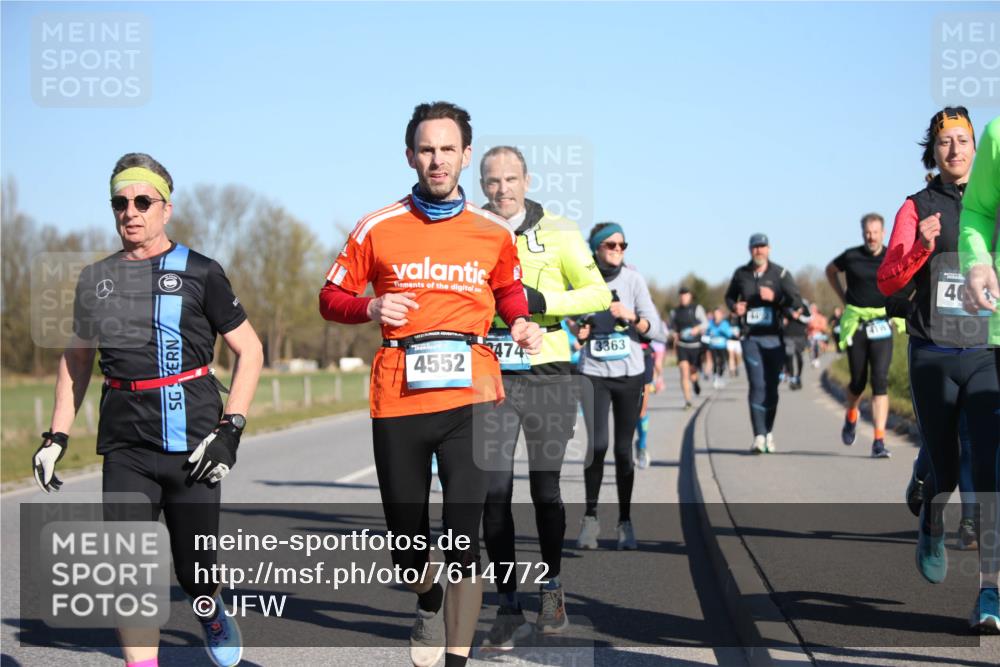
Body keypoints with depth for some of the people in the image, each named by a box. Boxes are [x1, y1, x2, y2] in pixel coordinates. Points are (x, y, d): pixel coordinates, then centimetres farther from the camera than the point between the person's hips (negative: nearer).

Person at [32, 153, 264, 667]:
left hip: (190, 444, -3)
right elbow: (76, 361, 22)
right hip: (125, 446, 3)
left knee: (193, 572, 5)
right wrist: (56, 436, 14)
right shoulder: (95, 279, 11)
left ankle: (213, 618, 40)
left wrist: (229, 429, -8)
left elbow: (250, 351, 2)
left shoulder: (199, 273, 0)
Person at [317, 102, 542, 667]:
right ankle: (430, 603, 44)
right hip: (398, 398, 1)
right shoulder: (379, 229, 3)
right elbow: (332, 297, 10)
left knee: (464, 536, -12)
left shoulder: (494, 232, 7)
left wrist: (522, 325, 4)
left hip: (470, 394, -1)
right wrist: (371, 308, -10)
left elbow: (509, 293, 25)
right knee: (407, 539, 10)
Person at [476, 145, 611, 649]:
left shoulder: (557, 232, -1)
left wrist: (540, 300, -16)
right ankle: (508, 608, 0)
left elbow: (599, 293, -3)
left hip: (548, 377, -1)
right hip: (492, 379, 1)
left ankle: (552, 588, 27)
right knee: (494, 491, -7)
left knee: (545, 489, 6)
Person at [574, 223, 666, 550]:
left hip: (629, 374, 0)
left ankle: (625, 522, 13)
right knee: (597, 444, -13)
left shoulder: (633, 279, 1)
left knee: (623, 449, 2)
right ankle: (590, 517, 3)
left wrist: (632, 316, -19)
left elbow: (657, 331, -2)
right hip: (594, 373, 0)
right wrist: (579, 334, -4)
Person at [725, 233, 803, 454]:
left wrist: (774, 297, -20)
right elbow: (729, 296, 22)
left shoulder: (780, 274, 2)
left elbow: (796, 302, -4)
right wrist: (734, 307, -1)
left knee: (771, 386, 4)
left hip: (773, 338, 0)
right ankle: (759, 436, -13)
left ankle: (769, 432, 21)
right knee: (757, 385, -11)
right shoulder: (741, 274, 7)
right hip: (750, 338, 0)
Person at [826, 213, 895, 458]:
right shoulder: (851, 256, 0)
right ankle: (851, 416, 41)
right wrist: (843, 298, 12)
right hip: (855, 324, 1)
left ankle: (879, 441, -12)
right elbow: (830, 270, 20)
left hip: (882, 325, -1)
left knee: (880, 381, -11)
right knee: (858, 381, 7)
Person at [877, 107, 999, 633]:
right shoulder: (918, 208, 4)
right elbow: (888, 282, -3)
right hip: (933, 354, 0)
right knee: (944, 469, 11)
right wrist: (920, 248, -21)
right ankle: (931, 527, 46)